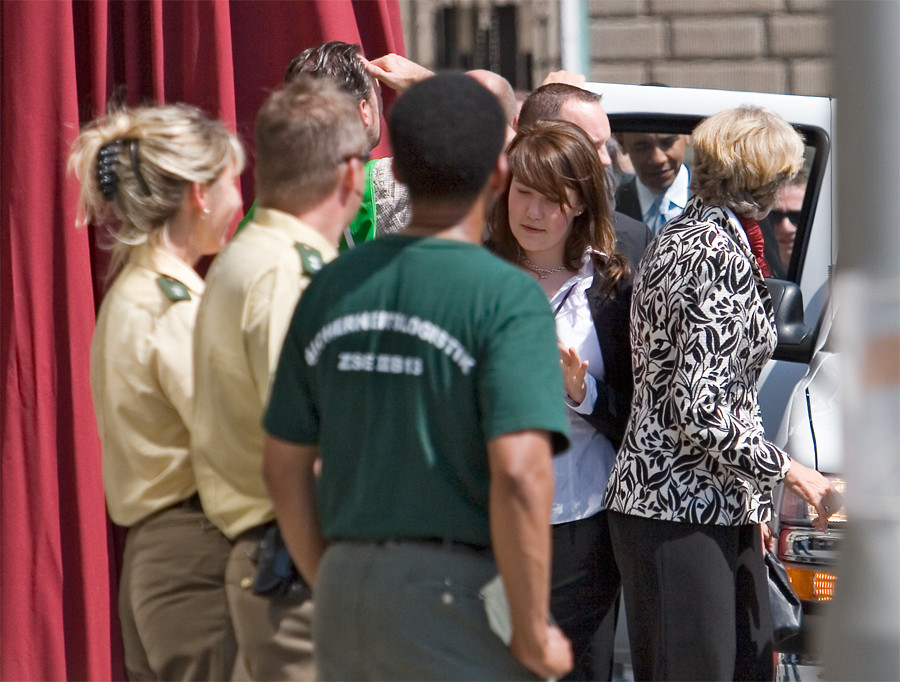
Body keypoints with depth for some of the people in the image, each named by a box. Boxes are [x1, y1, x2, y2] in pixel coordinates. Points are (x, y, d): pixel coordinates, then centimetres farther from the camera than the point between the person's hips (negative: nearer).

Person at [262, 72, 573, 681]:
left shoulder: (332, 288, 9)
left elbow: (286, 466, 13)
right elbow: (519, 475, -21)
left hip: (346, 590, 7)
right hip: (458, 600, -6)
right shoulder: (507, 298, -11)